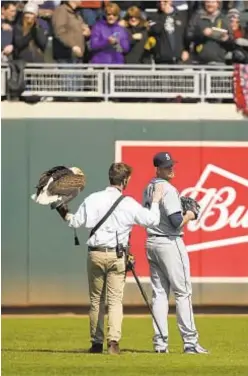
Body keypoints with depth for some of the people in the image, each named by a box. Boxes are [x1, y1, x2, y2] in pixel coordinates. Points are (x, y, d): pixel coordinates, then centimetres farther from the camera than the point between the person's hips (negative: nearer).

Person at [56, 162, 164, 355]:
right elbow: (152, 220, -2)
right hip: (117, 255, -2)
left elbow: (76, 222, -1)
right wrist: (155, 201, 12)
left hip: (95, 254, 2)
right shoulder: (129, 204, -5)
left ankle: (97, 342, 16)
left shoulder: (93, 199, -1)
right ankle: (113, 341, -15)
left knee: (96, 300, 13)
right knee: (115, 300, 0)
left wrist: (65, 214, 20)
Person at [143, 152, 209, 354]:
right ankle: (190, 342, -6)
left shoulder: (148, 189, 11)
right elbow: (176, 223, -21)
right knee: (183, 292, -4)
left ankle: (160, 343, 4)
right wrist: (189, 216, -1)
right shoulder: (168, 190, -16)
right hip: (170, 243, -8)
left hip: (151, 243, 8)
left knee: (159, 293, 8)